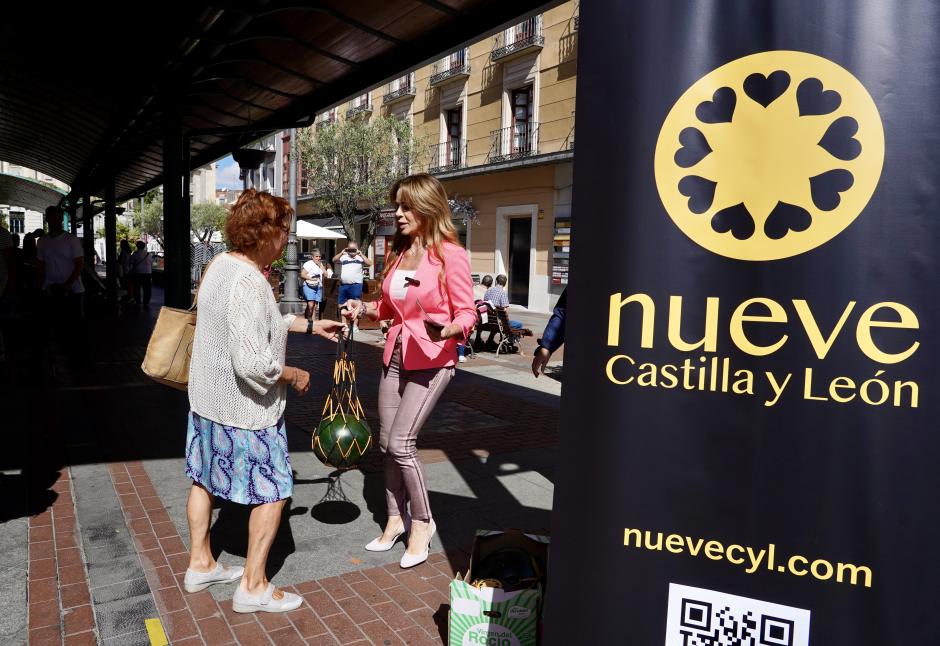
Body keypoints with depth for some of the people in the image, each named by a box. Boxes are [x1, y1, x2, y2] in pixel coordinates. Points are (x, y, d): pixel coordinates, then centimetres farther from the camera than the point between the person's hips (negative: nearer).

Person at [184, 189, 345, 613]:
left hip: (207, 400, 10)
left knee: (205, 480, 22)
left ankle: (200, 565, 40)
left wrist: (310, 326, 19)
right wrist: (294, 376, -15)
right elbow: (254, 364, -32)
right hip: (245, 410, -10)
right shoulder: (248, 283, -28)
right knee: (273, 492, 6)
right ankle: (253, 587, 18)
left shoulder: (220, 266, 3)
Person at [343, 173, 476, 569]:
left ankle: (422, 523, 10)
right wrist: (363, 309, 3)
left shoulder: (450, 255, -13)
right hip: (396, 356, 7)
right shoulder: (400, 251, 8)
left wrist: (445, 331, -32)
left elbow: (467, 315, -13)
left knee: (401, 442, -11)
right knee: (387, 442, 11)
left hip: (432, 362, -7)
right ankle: (395, 518, 28)